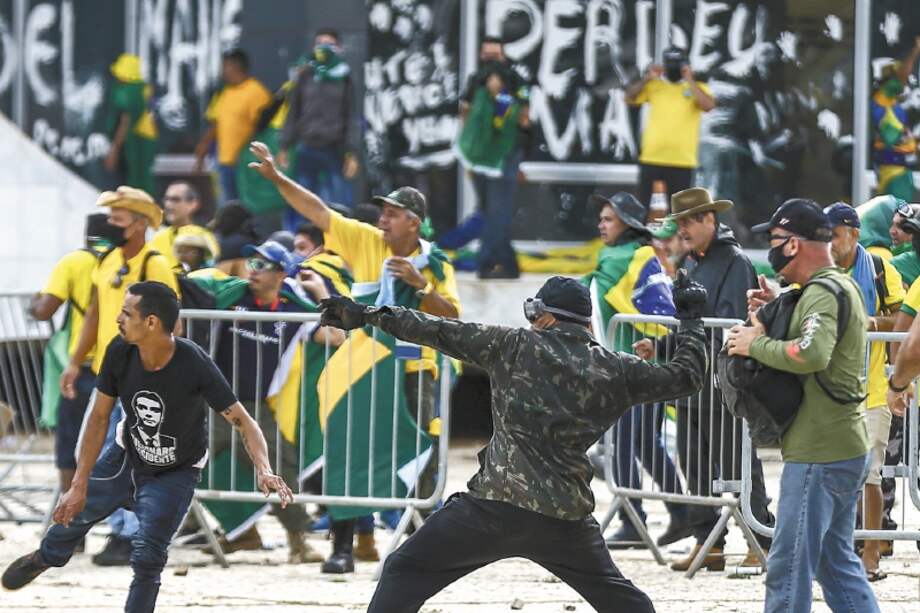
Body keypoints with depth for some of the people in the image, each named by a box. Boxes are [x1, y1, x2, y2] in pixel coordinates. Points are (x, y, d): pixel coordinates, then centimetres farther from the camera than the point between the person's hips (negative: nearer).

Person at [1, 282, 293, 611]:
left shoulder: (195, 365, -35)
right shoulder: (119, 353, -23)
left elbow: (242, 421, -30)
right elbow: (99, 417, -13)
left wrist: (264, 470, -49)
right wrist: (80, 485, -14)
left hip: (174, 474, -4)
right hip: (126, 457, 4)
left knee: (146, 559, -16)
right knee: (74, 510, 22)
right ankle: (48, 556, 57)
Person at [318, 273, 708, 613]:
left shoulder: (515, 346, 2)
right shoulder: (616, 372, 8)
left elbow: (441, 333, 4)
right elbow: (685, 376, 18)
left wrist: (369, 315, 11)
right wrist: (690, 319, 34)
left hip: (493, 506, -3)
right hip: (566, 518, 3)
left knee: (405, 572, 5)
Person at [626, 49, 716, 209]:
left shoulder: (697, 88, 6)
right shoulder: (653, 85, 10)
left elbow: (708, 106, -13)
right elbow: (629, 98, 3)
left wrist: (690, 81, -12)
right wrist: (646, 79, -8)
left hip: (682, 161, -1)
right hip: (652, 159, 1)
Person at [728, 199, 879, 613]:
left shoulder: (824, 293, -17)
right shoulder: (842, 285, 15)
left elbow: (812, 354, -34)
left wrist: (756, 344, -20)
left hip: (819, 454, -11)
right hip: (844, 450, 11)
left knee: (788, 568, -7)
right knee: (837, 561, 17)